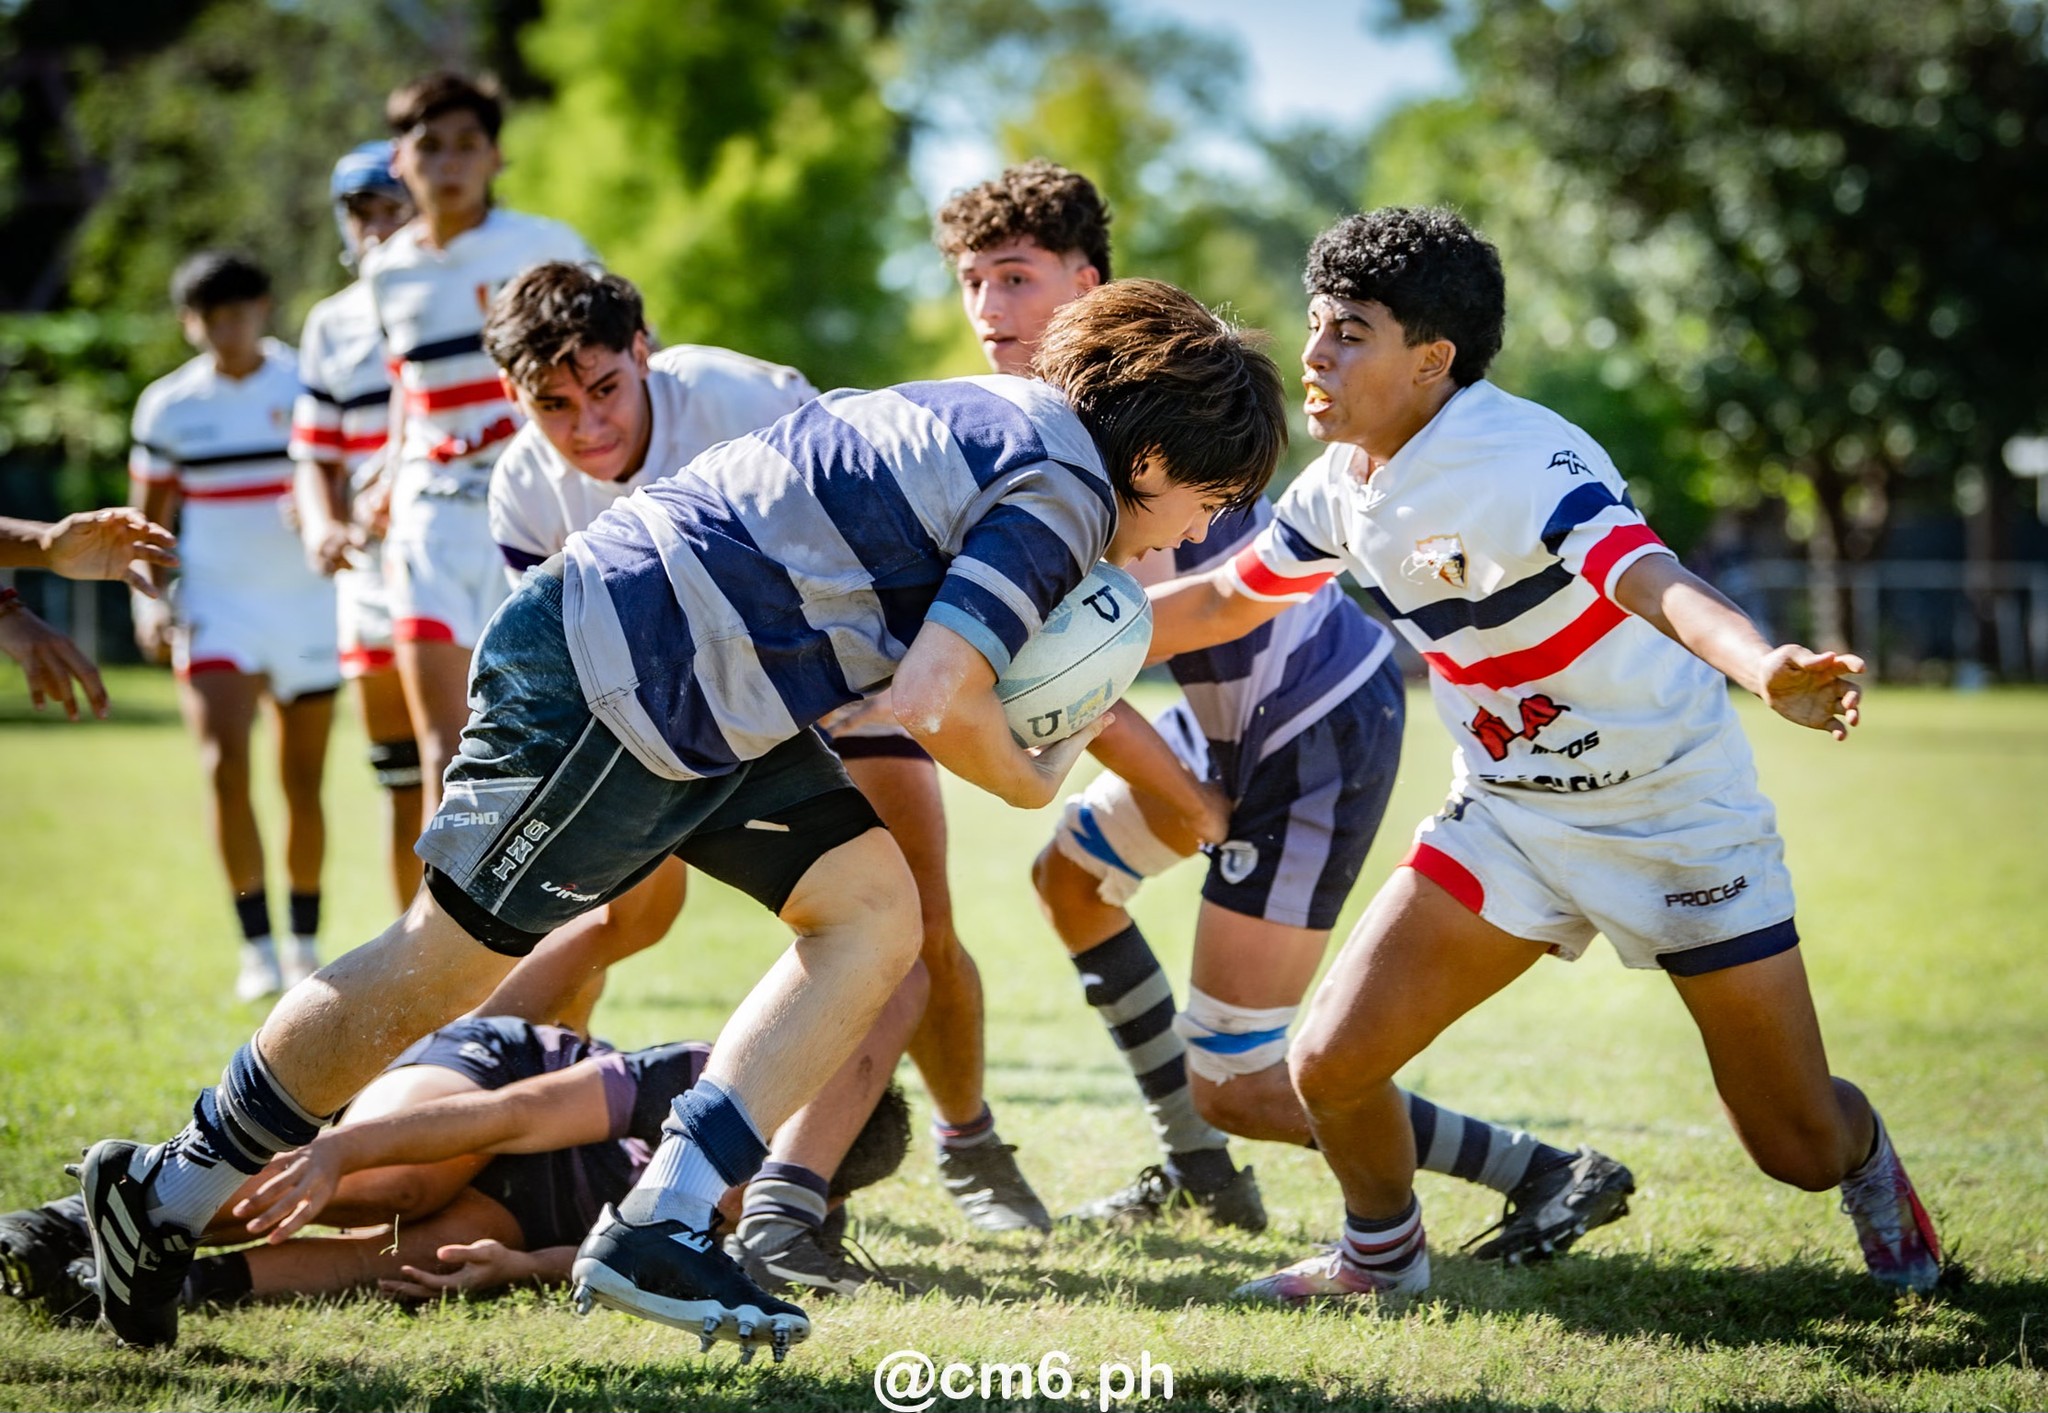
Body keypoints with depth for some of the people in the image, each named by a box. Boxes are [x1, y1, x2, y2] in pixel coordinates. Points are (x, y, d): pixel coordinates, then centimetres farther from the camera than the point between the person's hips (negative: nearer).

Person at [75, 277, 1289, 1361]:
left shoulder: (1006, 421, 14)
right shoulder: (1063, 492, -15)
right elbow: (937, 700, -23)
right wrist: (1033, 784, -3)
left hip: (704, 699, 10)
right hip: (605, 687, -10)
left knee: (878, 913, 1)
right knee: (442, 971, 1)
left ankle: (655, 1231, -1)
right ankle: (169, 1195, 17)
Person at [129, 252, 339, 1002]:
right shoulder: (168, 406, 4)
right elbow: (148, 522, 10)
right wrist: (149, 598, -5)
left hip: (307, 607, 0)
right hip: (216, 609, 0)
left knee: (303, 781, 6)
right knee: (225, 763, -18)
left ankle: (305, 942, 23)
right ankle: (258, 947, -11)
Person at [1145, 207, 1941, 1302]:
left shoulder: (1525, 461, -27)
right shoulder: (1344, 487, -4)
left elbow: (1659, 584, -45)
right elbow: (1222, 601, 15)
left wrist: (1765, 669, -65)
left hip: (1678, 815, -6)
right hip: (1508, 812, 6)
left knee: (1799, 1149, 1)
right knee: (1332, 1063, -9)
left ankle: (1867, 1166, 41)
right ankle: (1383, 1253, 22)